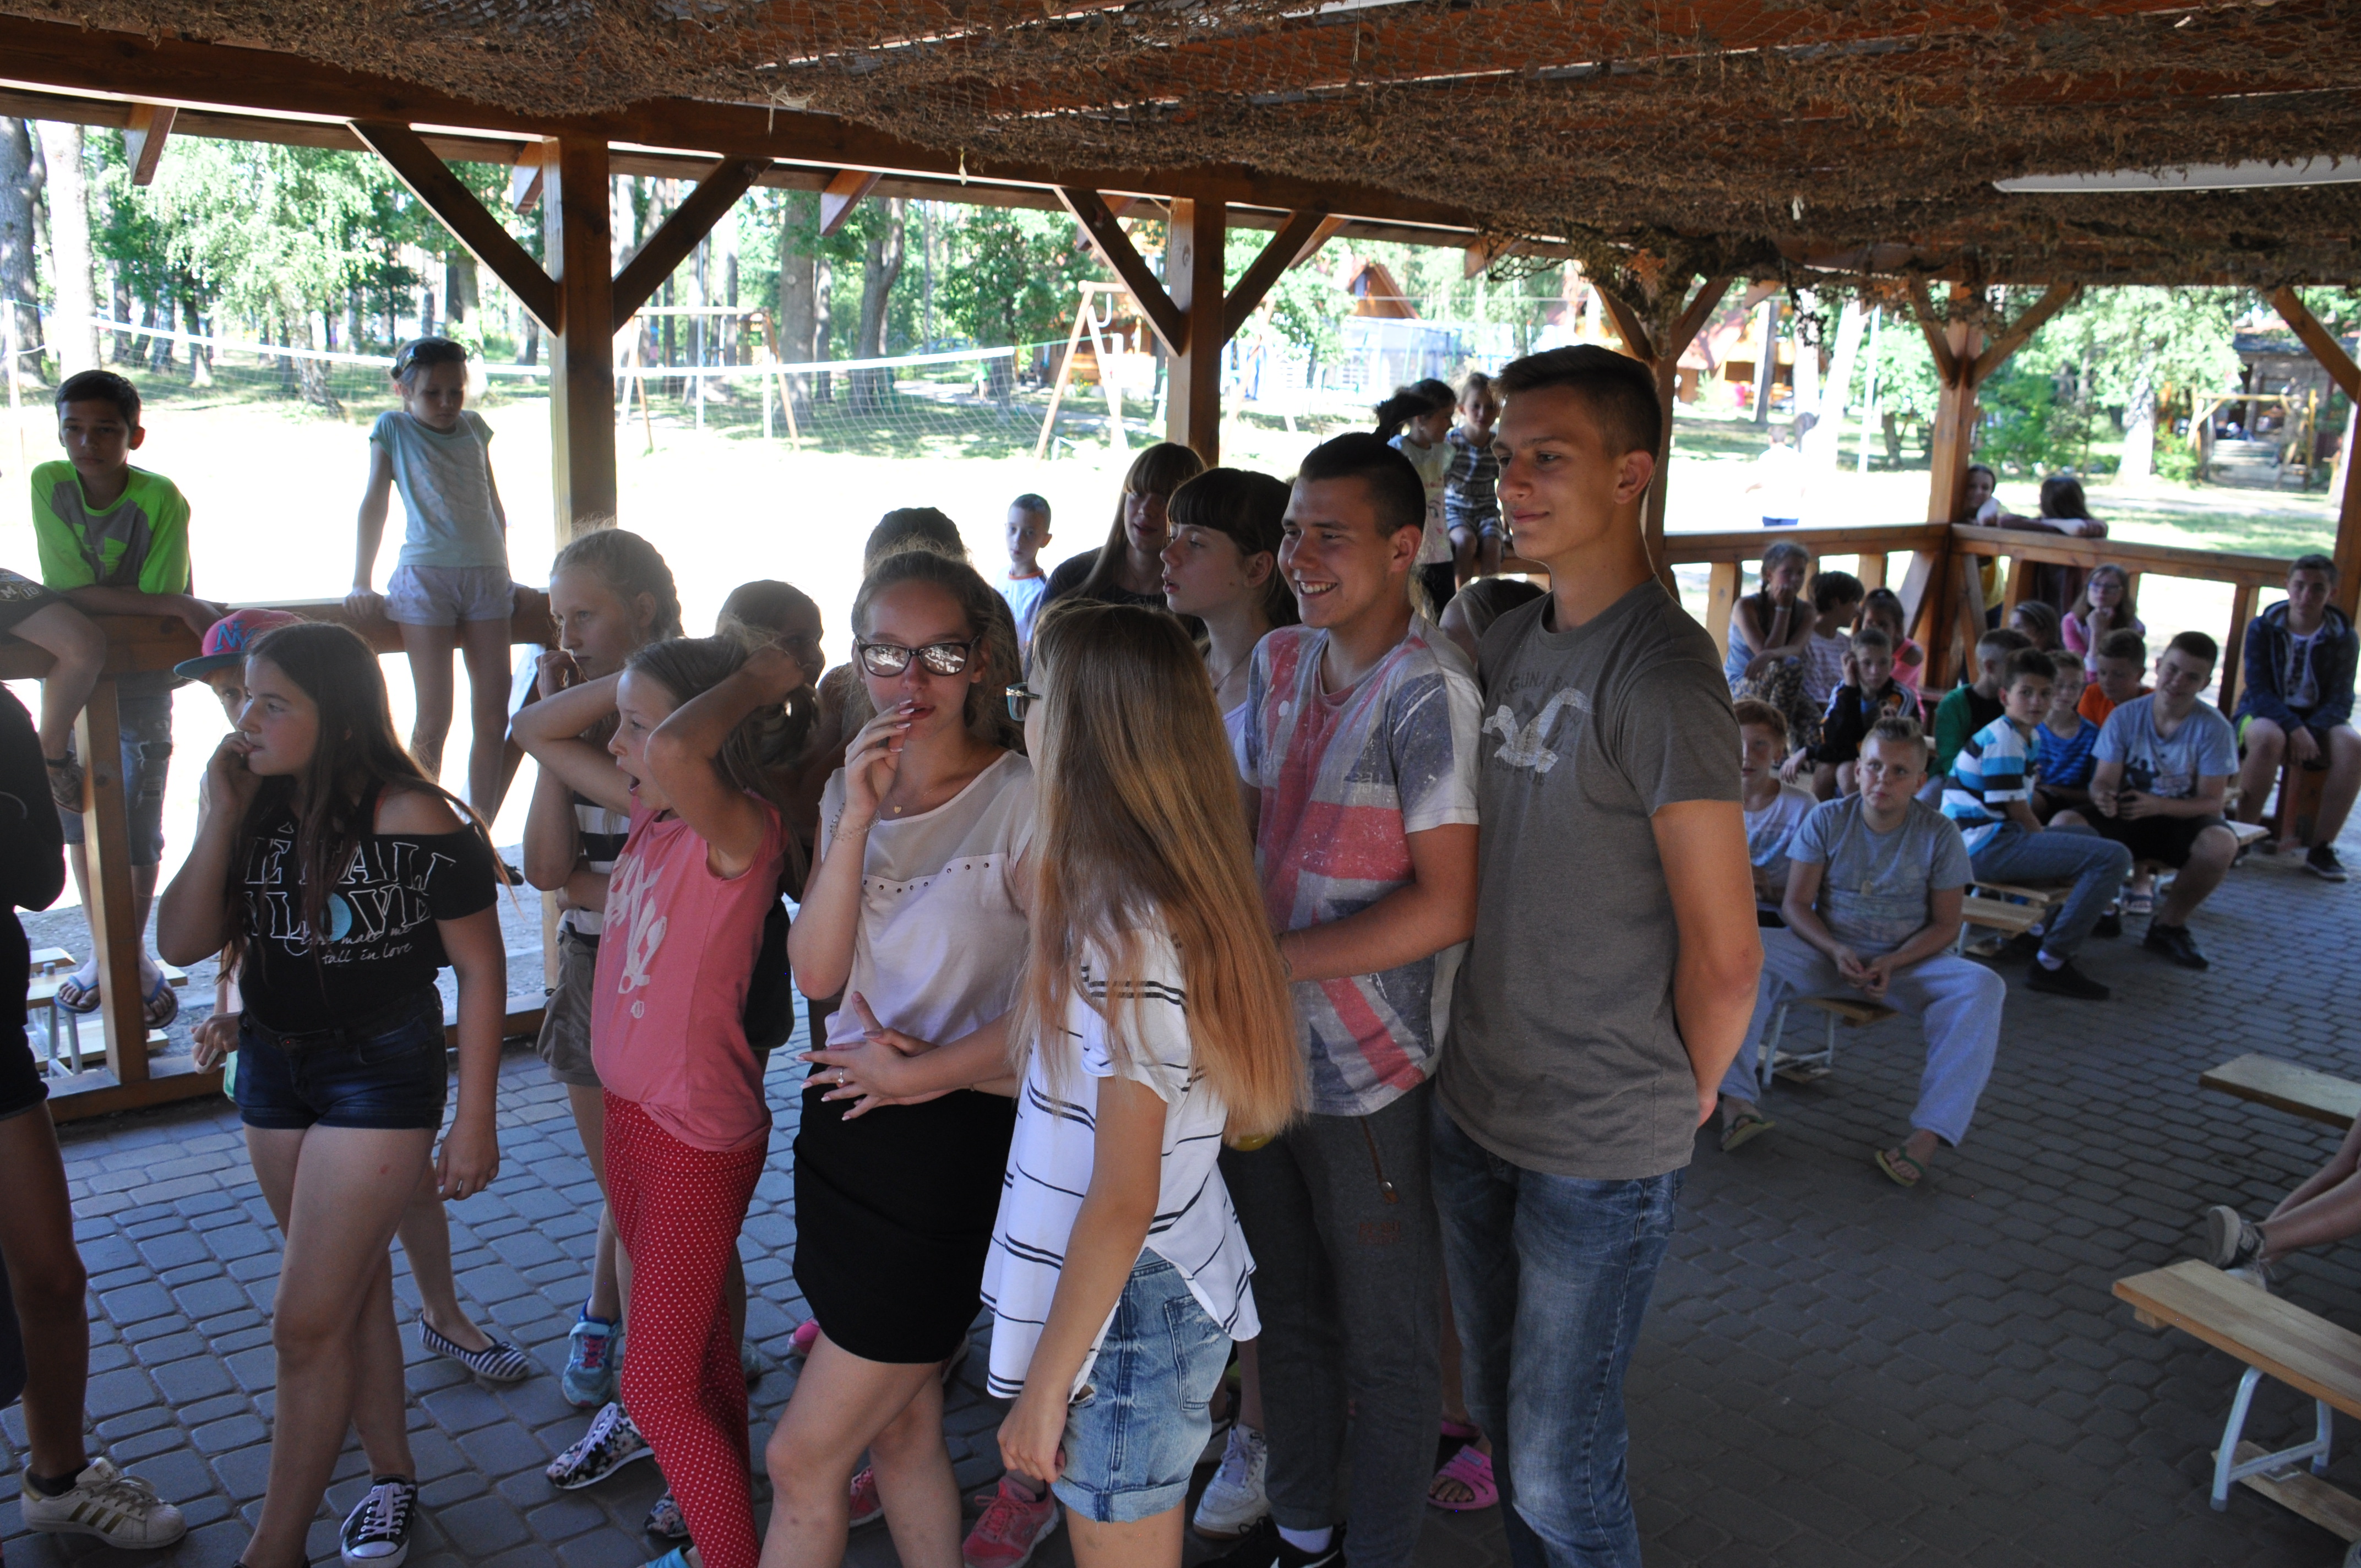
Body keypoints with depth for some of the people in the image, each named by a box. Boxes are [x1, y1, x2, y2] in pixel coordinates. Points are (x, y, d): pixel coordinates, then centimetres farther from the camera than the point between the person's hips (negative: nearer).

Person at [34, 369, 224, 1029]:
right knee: (78, 817, 10)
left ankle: (132, 954, 18)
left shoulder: (160, 498, -20)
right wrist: (178, 605, -27)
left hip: (140, 678, -3)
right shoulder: (48, 483, -12)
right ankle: (103, 949, 28)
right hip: (72, 675, 3)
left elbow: (160, 602, -19)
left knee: (138, 830, -3)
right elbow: (68, 590, -20)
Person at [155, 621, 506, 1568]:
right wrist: (216, 822, -14)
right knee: (355, 1287, 19)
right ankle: (392, 1474, 36)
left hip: (380, 1072, -6)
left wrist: (474, 1119, -12)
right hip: (272, 1067, 6)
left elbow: (481, 968, -13)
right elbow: (181, 944, -3)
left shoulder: (416, 820, -18)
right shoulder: (257, 807, -1)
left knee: (308, 1322, -3)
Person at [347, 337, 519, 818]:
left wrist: (504, 573, 21)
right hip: (425, 575, -3)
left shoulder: (474, 427, 15)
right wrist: (361, 584, 1)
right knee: (433, 719, -7)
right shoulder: (393, 428, 6)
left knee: (493, 717, 1)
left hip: (486, 575, 4)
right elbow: (374, 505, 5)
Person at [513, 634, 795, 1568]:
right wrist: (639, 680, -2)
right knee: (700, 1357, 23)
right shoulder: (651, 812, 1)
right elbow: (535, 729, 11)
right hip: (631, 1113, 9)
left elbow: (674, 750, -45)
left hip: (700, 1141, -9)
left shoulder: (741, 832, -23)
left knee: (657, 1387, 2)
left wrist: (755, 681, -27)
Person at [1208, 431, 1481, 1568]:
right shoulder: (1279, 660, 6)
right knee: (1283, 1314, 23)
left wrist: (1264, 958, -22)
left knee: (1383, 1347, 12)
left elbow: (1445, 905, -22)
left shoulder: (1427, 689, -18)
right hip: (1259, 1051, 7)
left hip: (1369, 1077, -7)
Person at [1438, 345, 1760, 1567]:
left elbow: (1723, 955, -20)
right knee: (1500, 1409, 22)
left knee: (1559, 1465, 6)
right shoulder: (1511, 642, 6)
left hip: (1600, 1147, -7)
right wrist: (1480, 1031, 12)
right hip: (1476, 1104, 8)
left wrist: (1686, 1091, -5)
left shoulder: (1661, 674, -20)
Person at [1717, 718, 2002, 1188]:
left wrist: (1892, 963, -19)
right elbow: (1797, 904, -3)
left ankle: (1929, 1133, -33)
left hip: (1907, 960, 0)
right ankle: (1736, 1099, -31)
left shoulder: (1939, 834, -4)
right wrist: (1837, 952, -21)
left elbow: (1945, 924, -2)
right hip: (1827, 951, 0)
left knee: (1983, 988, -30)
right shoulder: (1827, 820, -3)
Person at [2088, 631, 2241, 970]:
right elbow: (2103, 780, -6)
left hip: (2184, 818, 0)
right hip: (2128, 816, 1)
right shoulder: (2125, 717, -6)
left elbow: (2211, 802, -13)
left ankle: (2169, 924, -7)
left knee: (2220, 844, -35)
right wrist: (2102, 796, -34)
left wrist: (2157, 805, -33)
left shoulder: (2214, 728, -10)